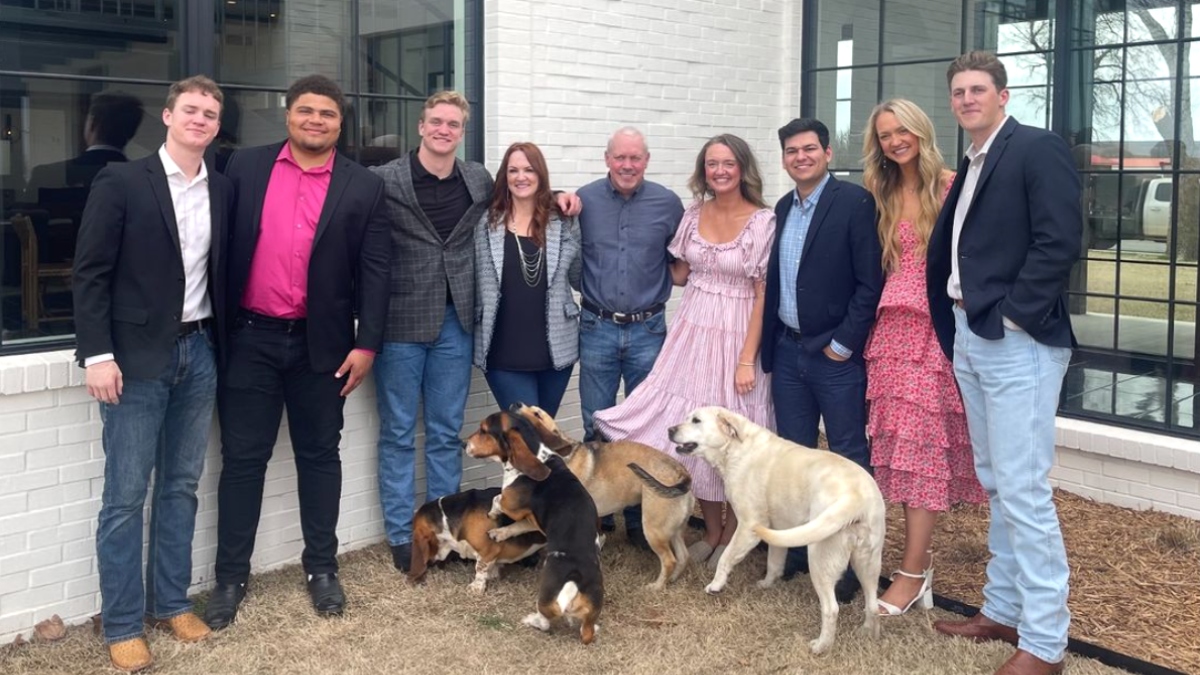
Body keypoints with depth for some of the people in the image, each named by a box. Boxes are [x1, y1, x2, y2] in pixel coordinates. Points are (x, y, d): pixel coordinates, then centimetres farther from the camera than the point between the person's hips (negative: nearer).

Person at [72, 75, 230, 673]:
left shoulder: (223, 191, 8)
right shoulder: (121, 181, -6)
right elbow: (90, 272, -8)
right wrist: (98, 354, -14)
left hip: (199, 353, 5)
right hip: (138, 356, -5)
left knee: (181, 487, 12)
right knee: (125, 496, 1)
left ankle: (172, 602, 25)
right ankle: (122, 624, 12)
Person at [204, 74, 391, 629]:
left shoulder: (363, 187, 1)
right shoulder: (245, 168, 4)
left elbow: (374, 270, -1)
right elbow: (221, 246, 4)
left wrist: (366, 343, -7)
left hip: (322, 343, 0)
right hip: (251, 338, 0)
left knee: (320, 455, 11)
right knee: (242, 458, 6)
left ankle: (322, 567, 24)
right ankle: (231, 576, 17)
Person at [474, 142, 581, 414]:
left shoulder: (563, 222, 5)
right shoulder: (487, 223, 2)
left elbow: (580, 278, 11)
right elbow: (480, 284, 6)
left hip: (556, 348, 2)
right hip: (504, 353, -2)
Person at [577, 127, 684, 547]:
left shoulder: (668, 204, -1)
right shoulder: (584, 201, -1)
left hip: (648, 330, 0)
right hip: (597, 328, 0)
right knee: (597, 427, 8)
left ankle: (640, 518, 21)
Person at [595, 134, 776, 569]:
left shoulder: (763, 221, -10)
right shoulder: (693, 215, 5)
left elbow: (763, 295, -11)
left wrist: (747, 359, -15)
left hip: (735, 335, -4)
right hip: (693, 332, 5)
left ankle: (731, 533, 22)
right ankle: (711, 529, 24)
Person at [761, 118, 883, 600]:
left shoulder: (855, 202, -9)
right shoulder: (782, 209, 11)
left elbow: (871, 282, -14)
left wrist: (843, 344, -14)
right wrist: (769, 345, 9)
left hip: (837, 353, -6)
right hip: (787, 350, 7)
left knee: (849, 458, 2)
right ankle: (796, 548, 26)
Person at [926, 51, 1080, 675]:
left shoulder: (1038, 149, -8)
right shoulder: (970, 166, 17)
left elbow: (1060, 242, -18)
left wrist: (1007, 316, -17)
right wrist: (956, 328, 8)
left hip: (1018, 342, -9)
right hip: (970, 340, 9)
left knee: (1023, 490, -7)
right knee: (995, 484, 15)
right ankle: (1003, 610, 26)